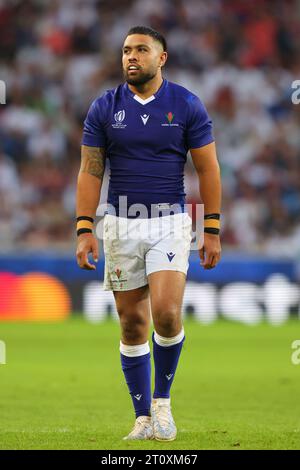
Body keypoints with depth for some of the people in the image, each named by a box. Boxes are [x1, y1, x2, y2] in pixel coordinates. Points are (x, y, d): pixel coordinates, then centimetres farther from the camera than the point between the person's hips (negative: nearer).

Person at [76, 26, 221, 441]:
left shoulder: (186, 105, -2)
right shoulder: (104, 108, 1)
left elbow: (208, 169, 1)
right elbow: (90, 172, 2)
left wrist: (212, 231, -3)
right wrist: (85, 229, -6)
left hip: (170, 223, -2)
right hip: (121, 225, 2)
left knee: (166, 314, -18)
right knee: (132, 325, 3)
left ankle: (162, 400, 4)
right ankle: (144, 418, 12)